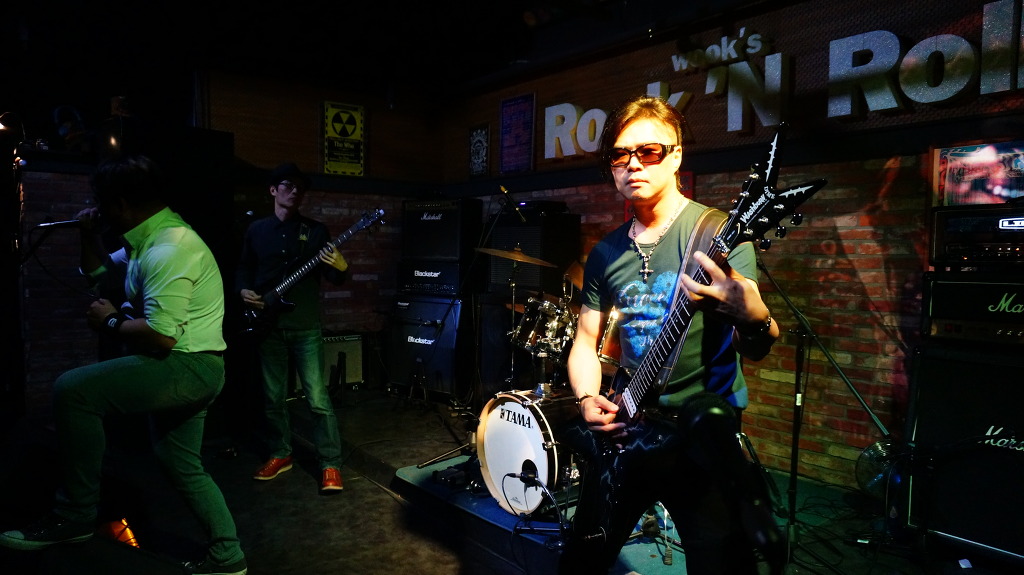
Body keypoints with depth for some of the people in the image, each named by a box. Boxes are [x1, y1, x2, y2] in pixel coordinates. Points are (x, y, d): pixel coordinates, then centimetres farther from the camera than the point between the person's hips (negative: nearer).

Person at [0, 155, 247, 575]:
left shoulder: (167, 251, -21)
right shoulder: (150, 239, 12)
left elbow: (159, 337, -28)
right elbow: (101, 277, 26)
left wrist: (111, 321, -12)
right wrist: (89, 237, 10)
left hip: (186, 367, -11)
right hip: (188, 369, 11)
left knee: (72, 390, -18)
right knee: (181, 464, 17)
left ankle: (76, 515, -5)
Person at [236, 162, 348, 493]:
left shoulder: (315, 230, 1)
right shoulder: (256, 230, 8)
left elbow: (335, 279, -1)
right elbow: (243, 268, 17)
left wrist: (340, 266, -24)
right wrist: (244, 291, -3)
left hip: (305, 326, -3)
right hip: (268, 325, 3)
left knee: (318, 398, -6)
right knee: (273, 397, 12)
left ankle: (331, 465, 3)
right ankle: (280, 454, 30)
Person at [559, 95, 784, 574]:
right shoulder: (606, 253, 6)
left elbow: (758, 349, -17)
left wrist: (750, 315, -40)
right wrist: (588, 400, -5)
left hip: (701, 437, -5)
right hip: (623, 430, 5)